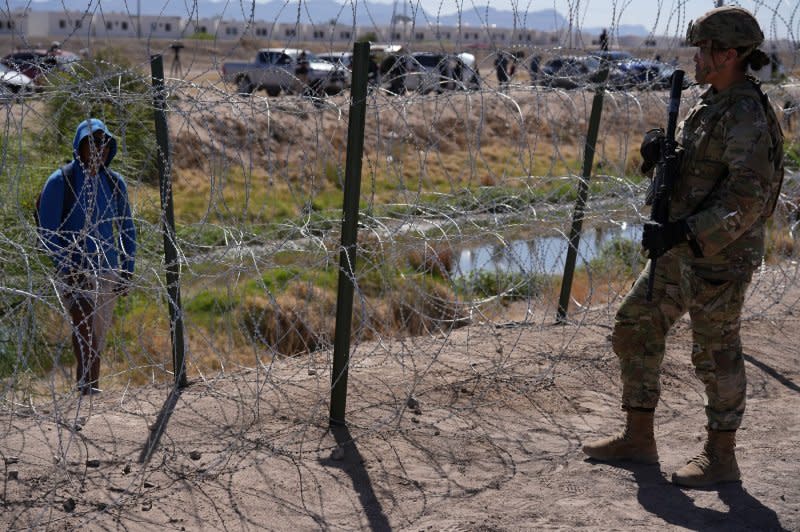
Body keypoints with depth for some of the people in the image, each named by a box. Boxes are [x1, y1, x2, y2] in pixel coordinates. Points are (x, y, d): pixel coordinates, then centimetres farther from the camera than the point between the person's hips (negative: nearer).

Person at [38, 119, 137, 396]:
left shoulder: (115, 183, 8)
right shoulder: (60, 181, -5)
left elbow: (127, 230, 15)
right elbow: (47, 231, -6)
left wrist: (127, 272, 7)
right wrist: (68, 266, -16)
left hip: (107, 271, 4)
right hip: (73, 272, -4)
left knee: (97, 339, 8)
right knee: (84, 321, -26)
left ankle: (92, 390, 18)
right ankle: (85, 384, -30)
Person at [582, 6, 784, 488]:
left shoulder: (746, 114, -18)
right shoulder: (712, 104, 11)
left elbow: (748, 195, -26)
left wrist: (680, 233, -28)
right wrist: (660, 155, -2)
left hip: (721, 254, -10)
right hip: (684, 251, 10)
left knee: (716, 353, 2)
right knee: (634, 329, 12)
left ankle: (721, 459, 18)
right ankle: (638, 439, 23)